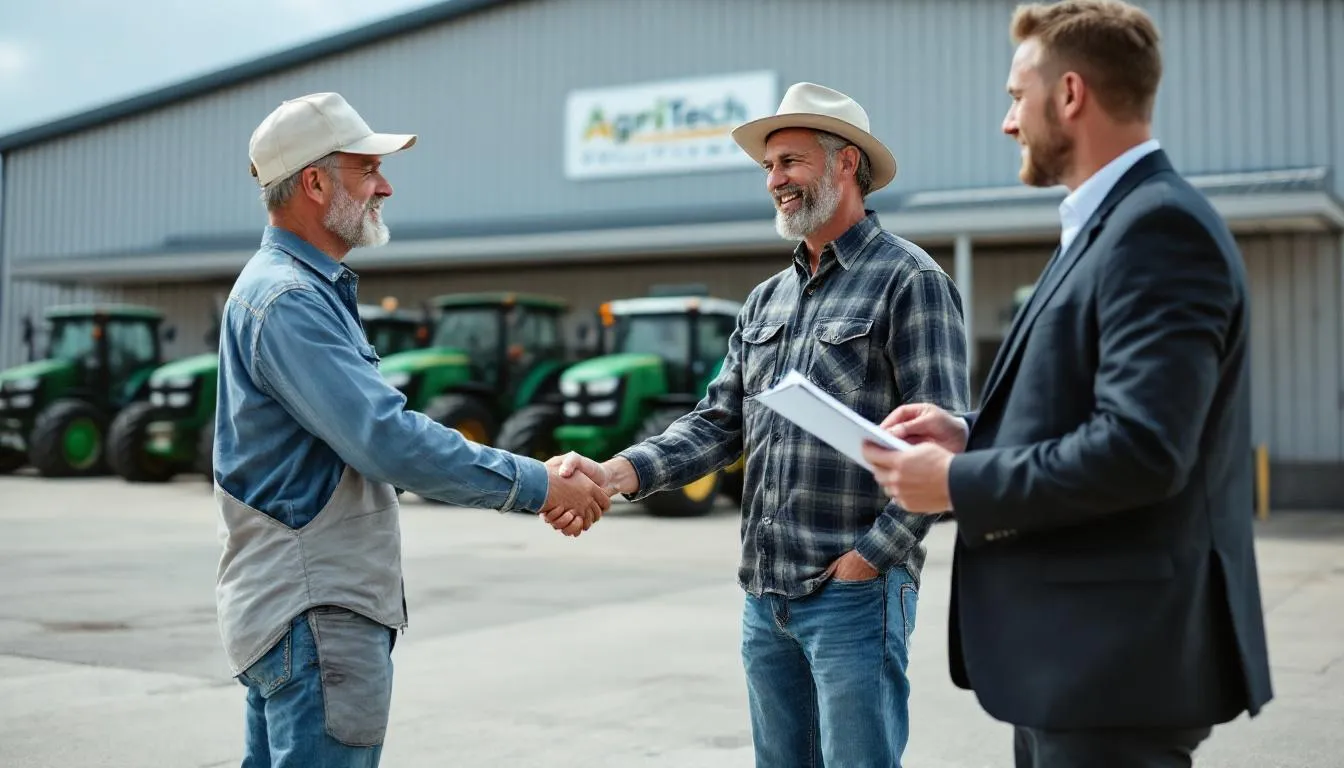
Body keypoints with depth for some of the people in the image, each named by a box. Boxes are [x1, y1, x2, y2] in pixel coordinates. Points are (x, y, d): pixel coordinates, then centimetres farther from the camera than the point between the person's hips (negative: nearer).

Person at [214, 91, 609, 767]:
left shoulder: (313, 289, 16)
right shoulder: (287, 300, -18)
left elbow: (374, 431, 18)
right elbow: (390, 440, -26)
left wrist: (537, 483, 11)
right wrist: (537, 485, -19)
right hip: (315, 614, -11)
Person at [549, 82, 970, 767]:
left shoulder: (909, 280, -8)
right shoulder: (767, 300, 14)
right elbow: (718, 424, 9)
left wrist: (870, 557, -15)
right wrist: (618, 474, -6)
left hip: (855, 593, -7)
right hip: (765, 595, 7)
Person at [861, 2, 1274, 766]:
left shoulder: (1158, 225, -18)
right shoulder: (1116, 222, 15)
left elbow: (1140, 447, -27)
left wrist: (958, 484, -17)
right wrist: (971, 436, 4)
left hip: (1117, 655, -10)